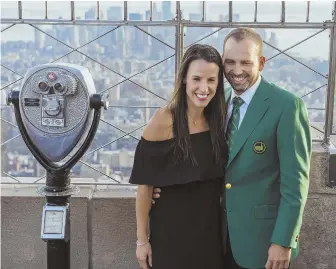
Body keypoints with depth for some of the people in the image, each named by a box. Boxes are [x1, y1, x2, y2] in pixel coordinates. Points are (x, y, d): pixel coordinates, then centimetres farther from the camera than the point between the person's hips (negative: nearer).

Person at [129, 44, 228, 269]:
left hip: (210, 228, 5)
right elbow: (145, 184, -14)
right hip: (170, 230, -5)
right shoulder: (163, 121, -18)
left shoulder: (218, 119, -3)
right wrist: (142, 239, -11)